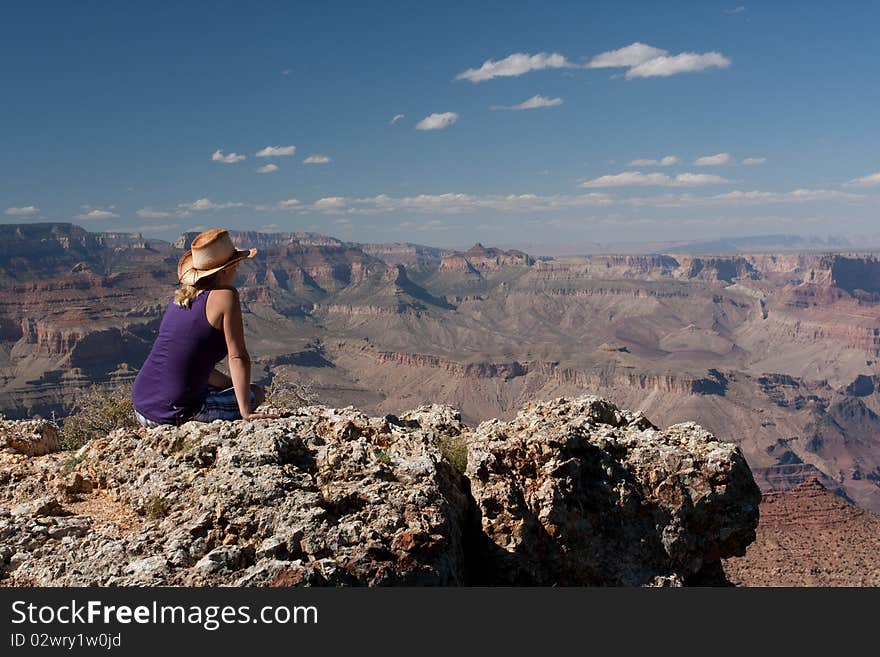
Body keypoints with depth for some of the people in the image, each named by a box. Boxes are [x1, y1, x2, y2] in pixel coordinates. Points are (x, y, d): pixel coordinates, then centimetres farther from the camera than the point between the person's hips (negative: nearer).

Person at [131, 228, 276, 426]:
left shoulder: (179, 297, 12)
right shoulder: (225, 296, -11)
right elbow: (238, 357, -14)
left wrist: (232, 383, 23)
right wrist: (246, 413, -13)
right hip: (175, 414, -8)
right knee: (256, 393, 12)